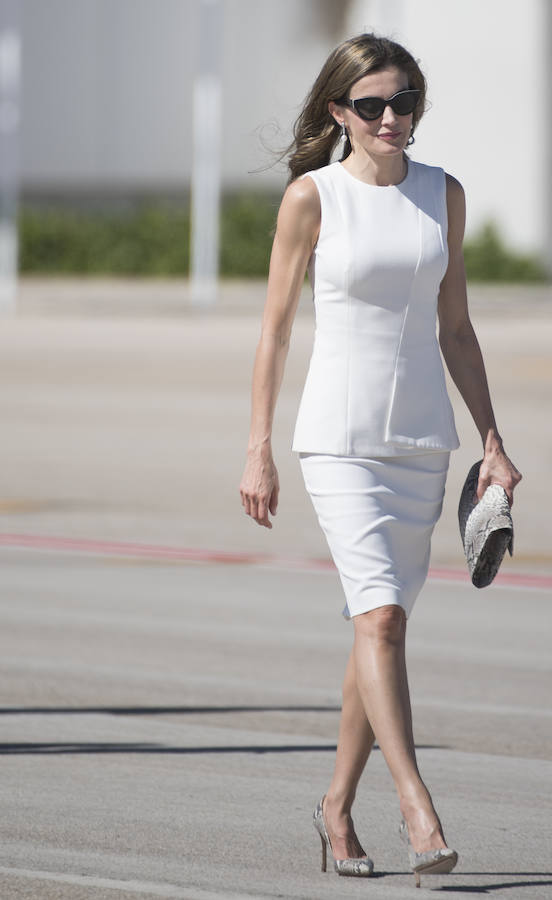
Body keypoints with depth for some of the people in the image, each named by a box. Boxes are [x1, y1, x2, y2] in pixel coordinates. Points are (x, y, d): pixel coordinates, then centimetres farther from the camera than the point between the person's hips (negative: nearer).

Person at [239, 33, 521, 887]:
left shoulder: (442, 194, 7)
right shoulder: (313, 196, -3)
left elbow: (455, 328, 12)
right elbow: (275, 328, 1)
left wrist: (493, 443, 8)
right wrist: (258, 451, -2)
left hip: (422, 437, 4)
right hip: (338, 435, -4)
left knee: (385, 621, 9)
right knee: (381, 614, -17)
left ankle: (338, 804, 22)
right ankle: (417, 809, -21)